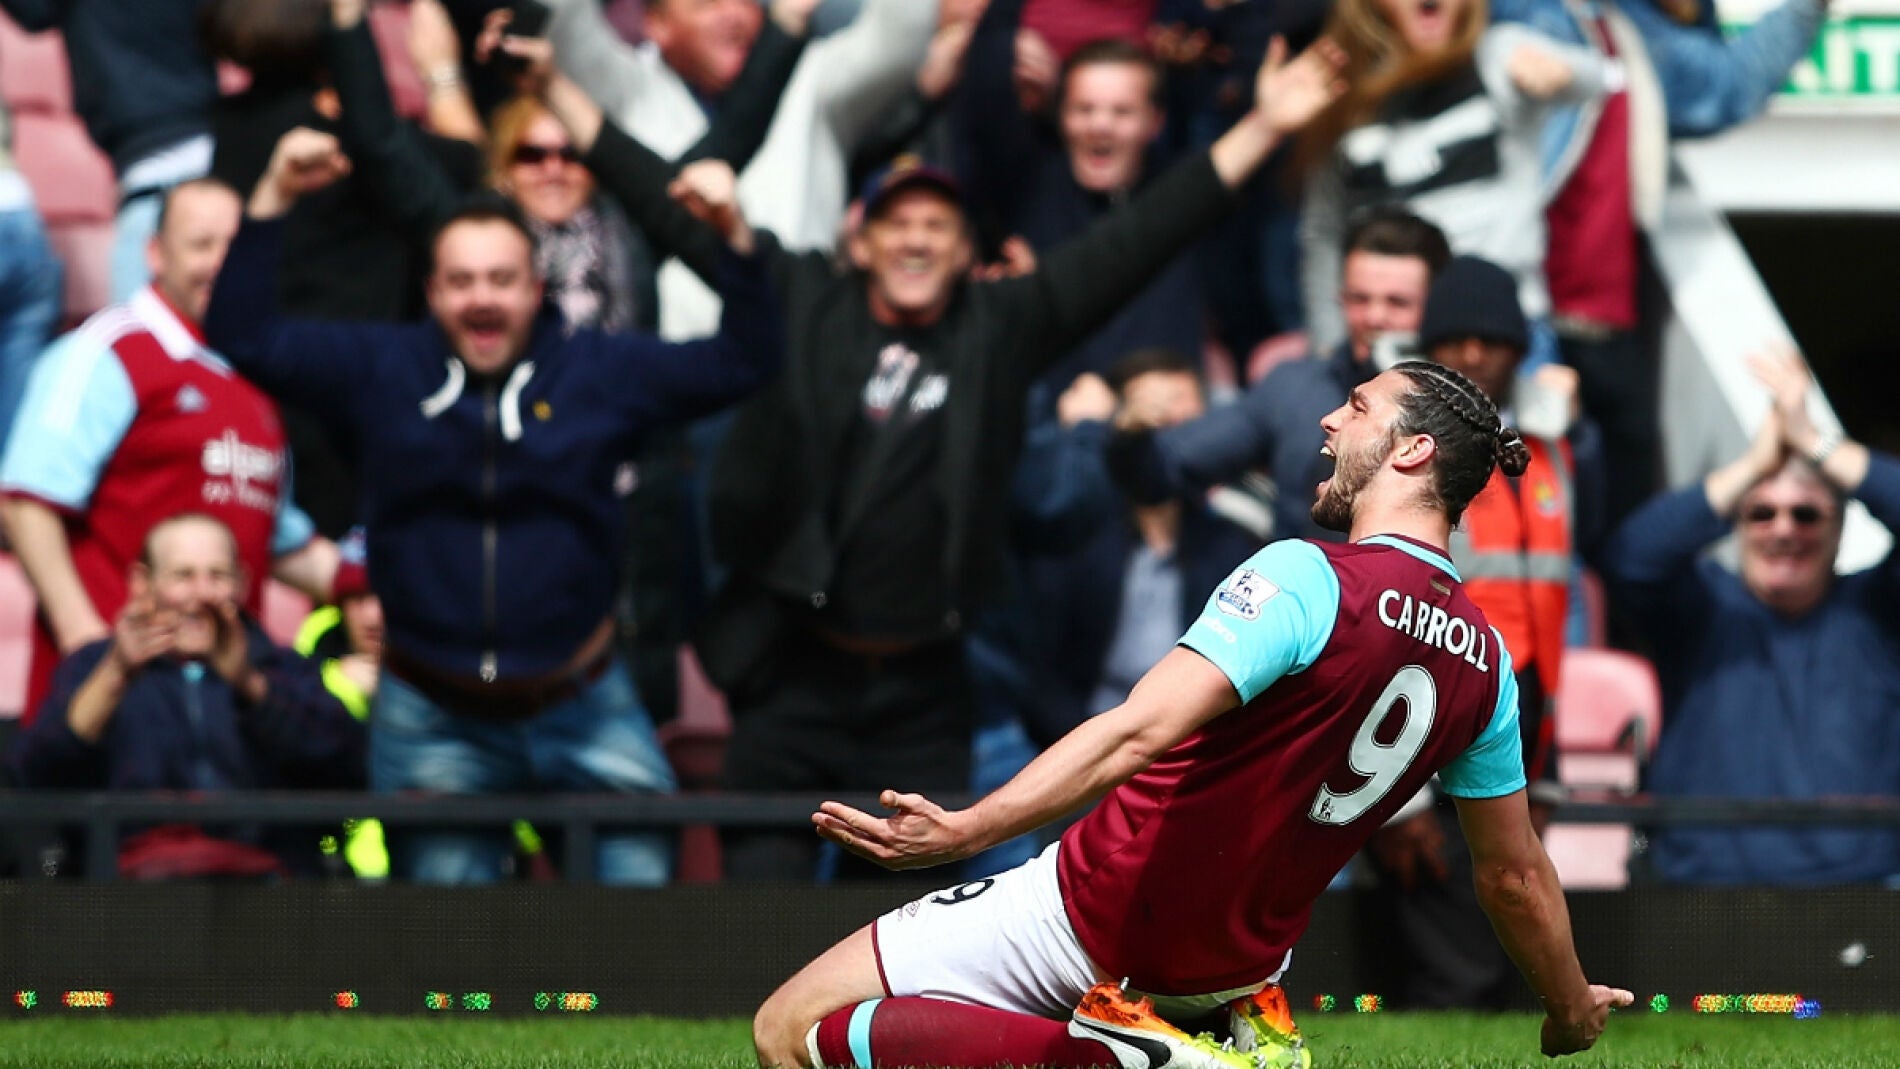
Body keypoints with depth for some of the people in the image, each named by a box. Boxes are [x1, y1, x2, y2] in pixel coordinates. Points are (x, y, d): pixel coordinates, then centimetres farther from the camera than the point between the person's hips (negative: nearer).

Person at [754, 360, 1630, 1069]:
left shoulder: (1307, 579, -19)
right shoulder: (1486, 661, 1)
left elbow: (1140, 732, -31)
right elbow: (1516, 876, 11)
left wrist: (966, 830, -38)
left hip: (1095, 917, -8)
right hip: (1241, 957, 8)